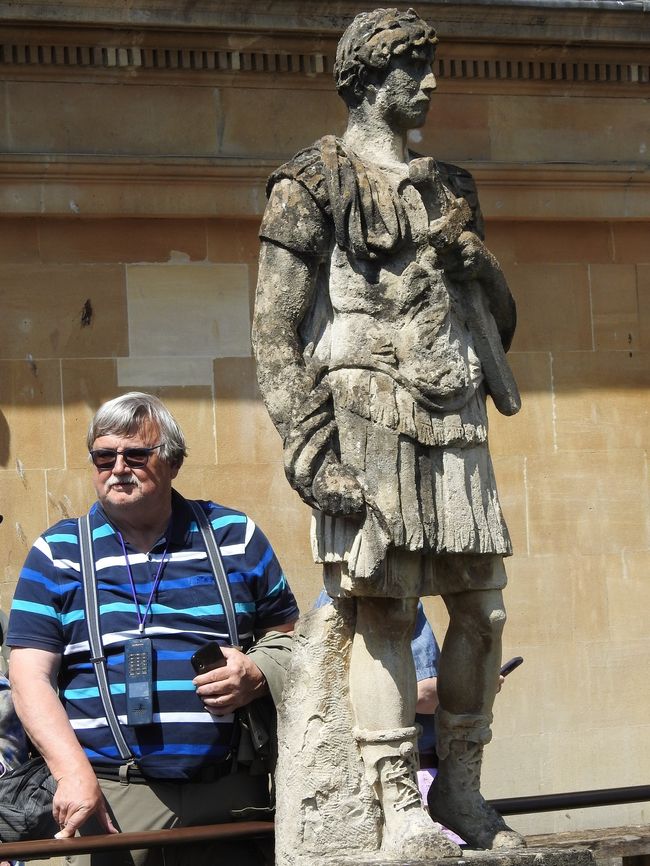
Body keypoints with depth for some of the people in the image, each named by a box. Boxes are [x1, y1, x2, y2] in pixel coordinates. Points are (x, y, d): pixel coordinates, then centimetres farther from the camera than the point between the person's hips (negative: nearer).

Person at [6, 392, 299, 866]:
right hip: (110, 796, -1)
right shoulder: (57, 553, 7)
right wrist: (73, 772, -14)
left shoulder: (235, 537, 10)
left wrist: (257, 675, -7)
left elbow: (289, 636, 17)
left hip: (228, 792, 1)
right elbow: (31, 676, 0)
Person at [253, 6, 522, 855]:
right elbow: (275, 331, -5)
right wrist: (309, 450, -13)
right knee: (383, 615, -7)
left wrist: (477, 263, 3)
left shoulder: (448, 190, 20)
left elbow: (499, 316, 26)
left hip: (455, 424, 6)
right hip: (369, 421, -6)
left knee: (482, 606, 5)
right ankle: (400, 808, -5)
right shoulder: (313, 186, 1)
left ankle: (460, 790, 16)